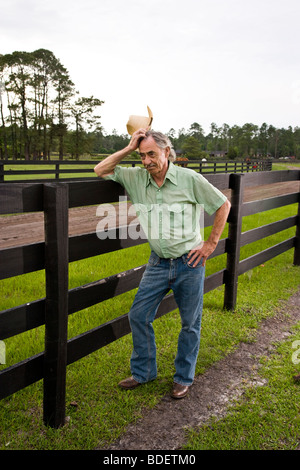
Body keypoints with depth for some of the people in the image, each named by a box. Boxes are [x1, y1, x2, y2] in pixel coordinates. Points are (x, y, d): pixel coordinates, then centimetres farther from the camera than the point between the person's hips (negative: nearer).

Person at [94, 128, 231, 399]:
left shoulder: (190, 179, -10)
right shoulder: (136, 177, 0)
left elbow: (223, 205, -2)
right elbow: (101, 171, 2)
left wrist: (211, 244, -4)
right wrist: (129, 148, -8)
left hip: (189, 264, -3)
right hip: (158, 263, 4)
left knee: (190, 323, 9)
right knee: (138, 316, 6)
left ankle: (184, 378, 29)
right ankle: (144, 372, 27)